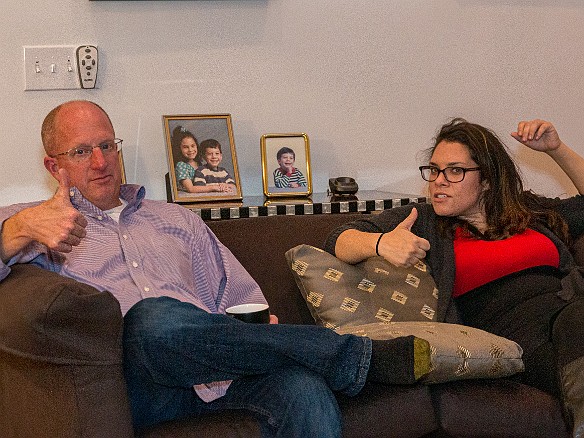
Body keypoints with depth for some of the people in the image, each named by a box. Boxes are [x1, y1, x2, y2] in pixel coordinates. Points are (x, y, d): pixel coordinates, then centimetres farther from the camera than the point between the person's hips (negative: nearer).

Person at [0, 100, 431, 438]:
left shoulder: (177, 219, 29)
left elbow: (239, 298, 23)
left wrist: (264, 331, 0)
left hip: (215, 372, 3)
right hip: (138, 380, -2)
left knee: (305, 390, -33)